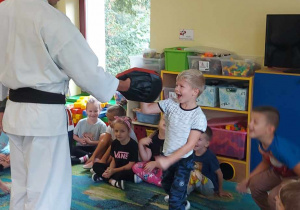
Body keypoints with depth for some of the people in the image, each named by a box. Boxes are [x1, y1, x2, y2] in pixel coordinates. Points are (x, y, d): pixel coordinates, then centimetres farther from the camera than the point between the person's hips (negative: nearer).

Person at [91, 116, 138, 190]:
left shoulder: (133, 144, -14)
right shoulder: (114, 143, 4)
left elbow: (131, 165, -16)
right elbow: (114, 160, 6)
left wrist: (114, 170, -17)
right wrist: (110, 169, -17)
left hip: (127, 170, -6)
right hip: (115, 169, 7)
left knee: (127, 173, -40)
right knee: (96, 165, -6)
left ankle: (102, 177, -28)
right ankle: (112, 181, -27)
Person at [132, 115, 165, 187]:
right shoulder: (152, 138, 0)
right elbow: (146, 158, 0)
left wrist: (155, 163, -26)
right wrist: (140, 143, -13)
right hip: (154, 167, 5)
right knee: (136, 167, -17)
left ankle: (145, 176, -11)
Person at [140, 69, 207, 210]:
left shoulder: (198, 117, -24)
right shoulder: (171, 104, -10)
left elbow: (190, 145, -23)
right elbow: (145, 110, -9)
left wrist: (168, 160, -28)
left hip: (183, 160, -7)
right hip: (167, 156, 7)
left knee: (176, 194, 1)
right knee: (166, 185, 29)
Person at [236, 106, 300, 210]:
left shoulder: (281, 148, -39)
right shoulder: (262, 143, -13)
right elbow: (266, 162, 6)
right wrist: (247, 180, 2)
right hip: (279, 171, 8)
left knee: (274, 197, -25)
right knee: (255, 183, -2)